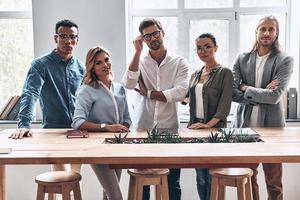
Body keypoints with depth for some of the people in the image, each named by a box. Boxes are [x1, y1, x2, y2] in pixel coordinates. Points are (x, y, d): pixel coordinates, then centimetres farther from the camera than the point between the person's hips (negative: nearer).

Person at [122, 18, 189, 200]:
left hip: (169, 128, -1)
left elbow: (180, 93, -13)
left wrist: (148, 93, -9)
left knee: (172, 183, 7)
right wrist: (138, 52, -13)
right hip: (142, 128, 1)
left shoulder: (179, 62, 1)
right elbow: (129, 84, -15)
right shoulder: (139, 61, 5)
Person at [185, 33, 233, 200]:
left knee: (212, 177, -2)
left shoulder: (224, 73, -5)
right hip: (195, 128, 6)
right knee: (201, 177, 12)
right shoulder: (195, 74, 13)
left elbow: (225, 104, -12)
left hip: (215, 129, -6)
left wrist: (209, 124, -22)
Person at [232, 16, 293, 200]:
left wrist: (246, 88, -4)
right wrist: (262, 95, -10)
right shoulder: (242, 59, 7)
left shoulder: (285, 61, 0)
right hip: (245, 124, 2)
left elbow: (275, 96, -12)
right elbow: (233, 92, -3)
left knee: (274, 182, 5)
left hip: (271, 125, -2)